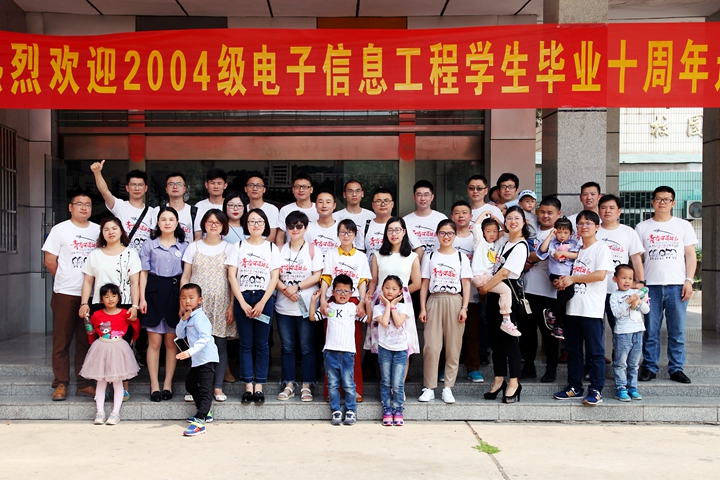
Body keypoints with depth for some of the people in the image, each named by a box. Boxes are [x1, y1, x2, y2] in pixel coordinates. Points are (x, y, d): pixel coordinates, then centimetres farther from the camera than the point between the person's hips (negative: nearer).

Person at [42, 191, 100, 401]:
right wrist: (67, 280, 4)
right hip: (65, 294, -2)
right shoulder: (60, 230, 2)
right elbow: (50, 262, 1)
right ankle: (61, 384, 10)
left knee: (87, 341, 7)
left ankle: (85, 383, 15)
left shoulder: (98, 231, 10)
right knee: (62, 340, 2)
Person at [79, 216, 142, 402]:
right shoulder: (95, 255, 14)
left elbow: (135, 282, 1)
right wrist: (84, 303, 3)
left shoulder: (130, 253, 6)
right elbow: (88, 281, 13)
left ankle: (124, 388, 4)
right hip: (99, 306, 2)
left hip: (124, 306, -2)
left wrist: (134, 306, -7)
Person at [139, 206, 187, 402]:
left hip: (175, 292, 1)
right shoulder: (149, 245, 6)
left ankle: (168, 384, 13)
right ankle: (154, 385, 7)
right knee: (154, 342, 0)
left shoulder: (184, 247, 7)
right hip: (154, 291, -1)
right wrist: (142, 298, -4)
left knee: (171, 342, 5)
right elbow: (144, 273, 5)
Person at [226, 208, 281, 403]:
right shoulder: (238, 247, 6)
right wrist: (242, 303, -8)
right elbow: (232, 276, 1)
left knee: (262, 344, 2)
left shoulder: (271, 248, 7)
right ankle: (248, 386, 7)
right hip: (242, 299, 0)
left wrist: (262, 302, -9)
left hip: (264, 299, 0)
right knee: (246, 344, 3)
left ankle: (259, 387, 7)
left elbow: (274, 278, 1)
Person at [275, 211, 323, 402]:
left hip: (306, 307, -3)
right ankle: (289, 385, 16)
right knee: (287, 347, 8)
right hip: (284, 307, 3)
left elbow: (317, 276, -6)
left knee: (307, 347, 1)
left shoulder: (312, 250, 2)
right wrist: (285, 289, -14)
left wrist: (297, 287, -15)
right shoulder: (280, 250, 10)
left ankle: (307, 385, 10)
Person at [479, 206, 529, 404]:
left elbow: (505, 272, -16)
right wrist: (486, 288, 8)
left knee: (508, 338, -3)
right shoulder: (506, 243, 16)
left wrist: (486, 287, -9)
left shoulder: (521, 246, -11)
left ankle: (514, 383, 6)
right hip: (494, 293, 8)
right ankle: (499, 380, 18)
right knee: (495, 337, 10)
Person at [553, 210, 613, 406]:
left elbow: (600, 274, -14)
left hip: (592, 309, -7)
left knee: (595, 351, -2)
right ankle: (574, 387, 20)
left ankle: (596, 390, 3)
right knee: (573, 350, 11)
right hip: (573, 307, 7)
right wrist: (562, 281, 1)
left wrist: (573, 278, -12)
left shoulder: (601, 248, -2)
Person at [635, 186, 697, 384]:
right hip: (651, 285, 0)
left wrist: (689, 280, -3)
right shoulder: (642, 227, 10)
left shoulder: (683, 226, 9)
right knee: (651, 331, 3)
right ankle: (649, 367, 11)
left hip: (677, 285, 0)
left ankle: (676, 368, 13)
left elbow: (691, 256, 7)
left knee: (677, 331, 3)